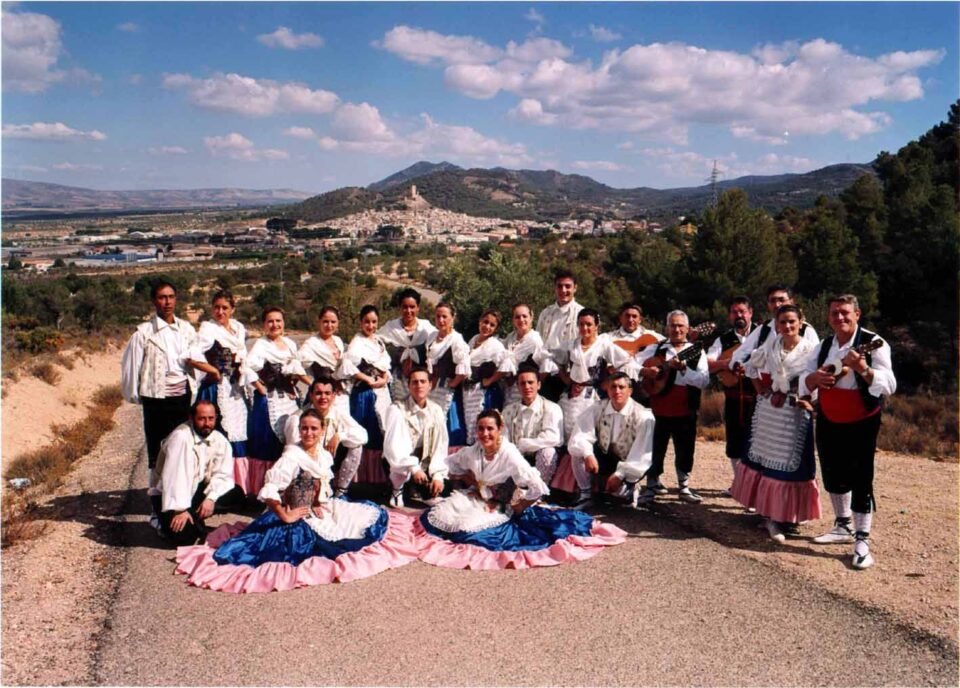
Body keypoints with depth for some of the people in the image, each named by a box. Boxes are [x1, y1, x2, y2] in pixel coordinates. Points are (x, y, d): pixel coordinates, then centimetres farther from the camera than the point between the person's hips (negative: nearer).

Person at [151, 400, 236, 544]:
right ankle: (166, 523, 8)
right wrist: (180, 510, -33)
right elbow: (174, 476, -29)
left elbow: (224, 474, -7)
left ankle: (195, 518, 0)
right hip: (170, 496, -6)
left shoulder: (220, 441, -5)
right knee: (183, 535, -26)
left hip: (197, 491, 6)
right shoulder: (181, 436, -24)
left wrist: (211, 498, -23)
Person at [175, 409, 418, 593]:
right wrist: (284, 516, -21)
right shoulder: (292, 456, -20)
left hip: (318, 513, 8)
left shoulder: (324, 455, 3)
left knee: (373, 514, 10)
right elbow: (268, 492, -29)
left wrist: (322, 504, 1)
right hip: (297, 519, -8)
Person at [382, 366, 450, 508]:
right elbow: (394, 446, -25)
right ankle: (397, 487, -5)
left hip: (425, 465, 5)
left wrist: (437, 475, -17)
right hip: (400, 463, -5)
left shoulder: (436, 410, -4)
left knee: (444, 489, -12)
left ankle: (414, 491, 18)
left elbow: (441, 445, -7)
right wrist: (413, 468, -33)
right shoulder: (397, 409, -17)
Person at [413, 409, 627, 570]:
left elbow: (537, 489, -28)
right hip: (478, 500, 5)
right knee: (435, 517, -13)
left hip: (501, 509, -5)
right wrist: (472, 483, 0)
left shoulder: (510, 455, -26)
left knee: (470, 530, -31)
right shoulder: (473, 452, -9)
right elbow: (452, 464, 12)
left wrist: (516, 509, -15)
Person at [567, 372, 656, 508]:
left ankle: (627, 491, 7)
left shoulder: (643, 416, -18)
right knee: (579, 452, -24)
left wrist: (619, 475, -29)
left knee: (613, 485, -31)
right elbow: (579, 437, -16)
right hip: (603, 458, 3)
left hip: (627, 464, -3)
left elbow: (642, 454, -22)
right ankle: (585, 495, -7)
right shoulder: (598, 409, -8)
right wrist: (588, 454, -38)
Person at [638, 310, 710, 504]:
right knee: (656, 449, 7)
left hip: (686, 411, 0)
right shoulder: (657, 349, 5)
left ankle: (683, 487, 25)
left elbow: (704, 380, -9)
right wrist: (644, 371, -15)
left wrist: (683, 369, -22)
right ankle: (652, 485, 21)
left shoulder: (696, 352, 3)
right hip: (659, 409, 0)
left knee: (685, 450, 9)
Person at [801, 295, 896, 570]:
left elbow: (889, 386, -23)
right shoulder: (823, 347, 4)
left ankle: (862, 541, 4)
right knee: (833, 477, 16)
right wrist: (814, 377, -20)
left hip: (861, 424, -6)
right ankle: (842, 526, 34)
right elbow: (803, 384, 2)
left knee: (860, 480, -5)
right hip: (828, 422, 6)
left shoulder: (873, 343, -13)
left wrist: (863, 369, -39)